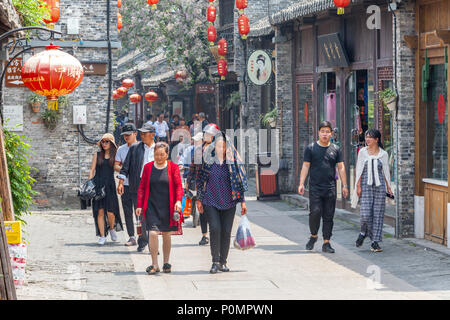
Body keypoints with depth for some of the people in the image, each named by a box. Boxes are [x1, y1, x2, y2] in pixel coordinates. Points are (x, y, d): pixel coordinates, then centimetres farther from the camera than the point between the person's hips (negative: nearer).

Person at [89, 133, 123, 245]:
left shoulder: (115, 156, 7)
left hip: (110, 185, -1)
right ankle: (102, 236, 2)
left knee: (110, 212, -7)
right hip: (98, 185, 1)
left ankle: (112, 228, 23)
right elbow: (92, 170, 7)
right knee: (100, 211, -4)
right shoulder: (97, 155, 9)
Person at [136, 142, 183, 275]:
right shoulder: (148, 167, 6)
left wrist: (178, 200, -17)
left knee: (166, 235, 9)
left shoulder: (173, 167, 2)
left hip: (167, 207, 0)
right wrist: (139, 205, 3)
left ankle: (166, 263, 22)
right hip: (152, 206, 0)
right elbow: (142, 188, 9)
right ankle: (154, 264, -6)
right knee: (153, 233, -13)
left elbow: (178, 186, -2)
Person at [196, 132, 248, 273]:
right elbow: (201, 180, 8)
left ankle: (223, 262, 13)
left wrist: (242, 201, 3)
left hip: (229, 202, 1)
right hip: (211, 201, -1)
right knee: (215, 228, -13)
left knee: (226, 231, 1)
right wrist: (199, 199, 7)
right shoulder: (209, 160, 0)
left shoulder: (233, 160, 1)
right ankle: (215, 261, -7)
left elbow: (239, 181, 5)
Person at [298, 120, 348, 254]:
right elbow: (305, 166, 4)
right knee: (315, 212, -13)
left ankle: (326, 243, 6)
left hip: (330, 188, 2)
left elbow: (341, 167, 12)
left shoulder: (335, 149, 10)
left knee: (328, 216, 1)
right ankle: (313, 236, 10)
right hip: (315, 187, -2)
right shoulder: (311, 148, 5)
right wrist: (301, 184, -5)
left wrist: (344, 185, 5)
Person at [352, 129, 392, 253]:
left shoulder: (383, 154, 5)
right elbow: (359, 170, 5)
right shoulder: (363, 152, 5)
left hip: (380, 186, 1)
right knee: (365, 214, -10)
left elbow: (386, 171, 10)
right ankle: (363, 232, 20)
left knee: (378, 214, -1)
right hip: (366, 186, -1)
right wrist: (358, 186, -2)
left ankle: (375, 242, 4)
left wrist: (388, 187, 5)